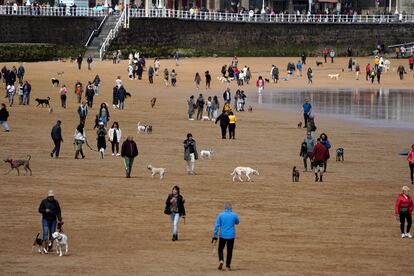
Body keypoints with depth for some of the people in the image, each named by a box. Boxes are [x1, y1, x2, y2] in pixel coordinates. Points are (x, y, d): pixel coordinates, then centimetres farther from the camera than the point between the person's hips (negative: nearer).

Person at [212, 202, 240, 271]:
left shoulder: (220, 215, -5)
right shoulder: (234, 215, -4)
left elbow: (217, 226, -6)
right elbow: (237, 222, 17)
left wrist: (215, 236, -3)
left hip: (222, 235, 0)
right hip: (231, 236, 1)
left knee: (220, 249, 15)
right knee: (229, 251, 9)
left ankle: (221, 260, -9)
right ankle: (228, 266, 9)